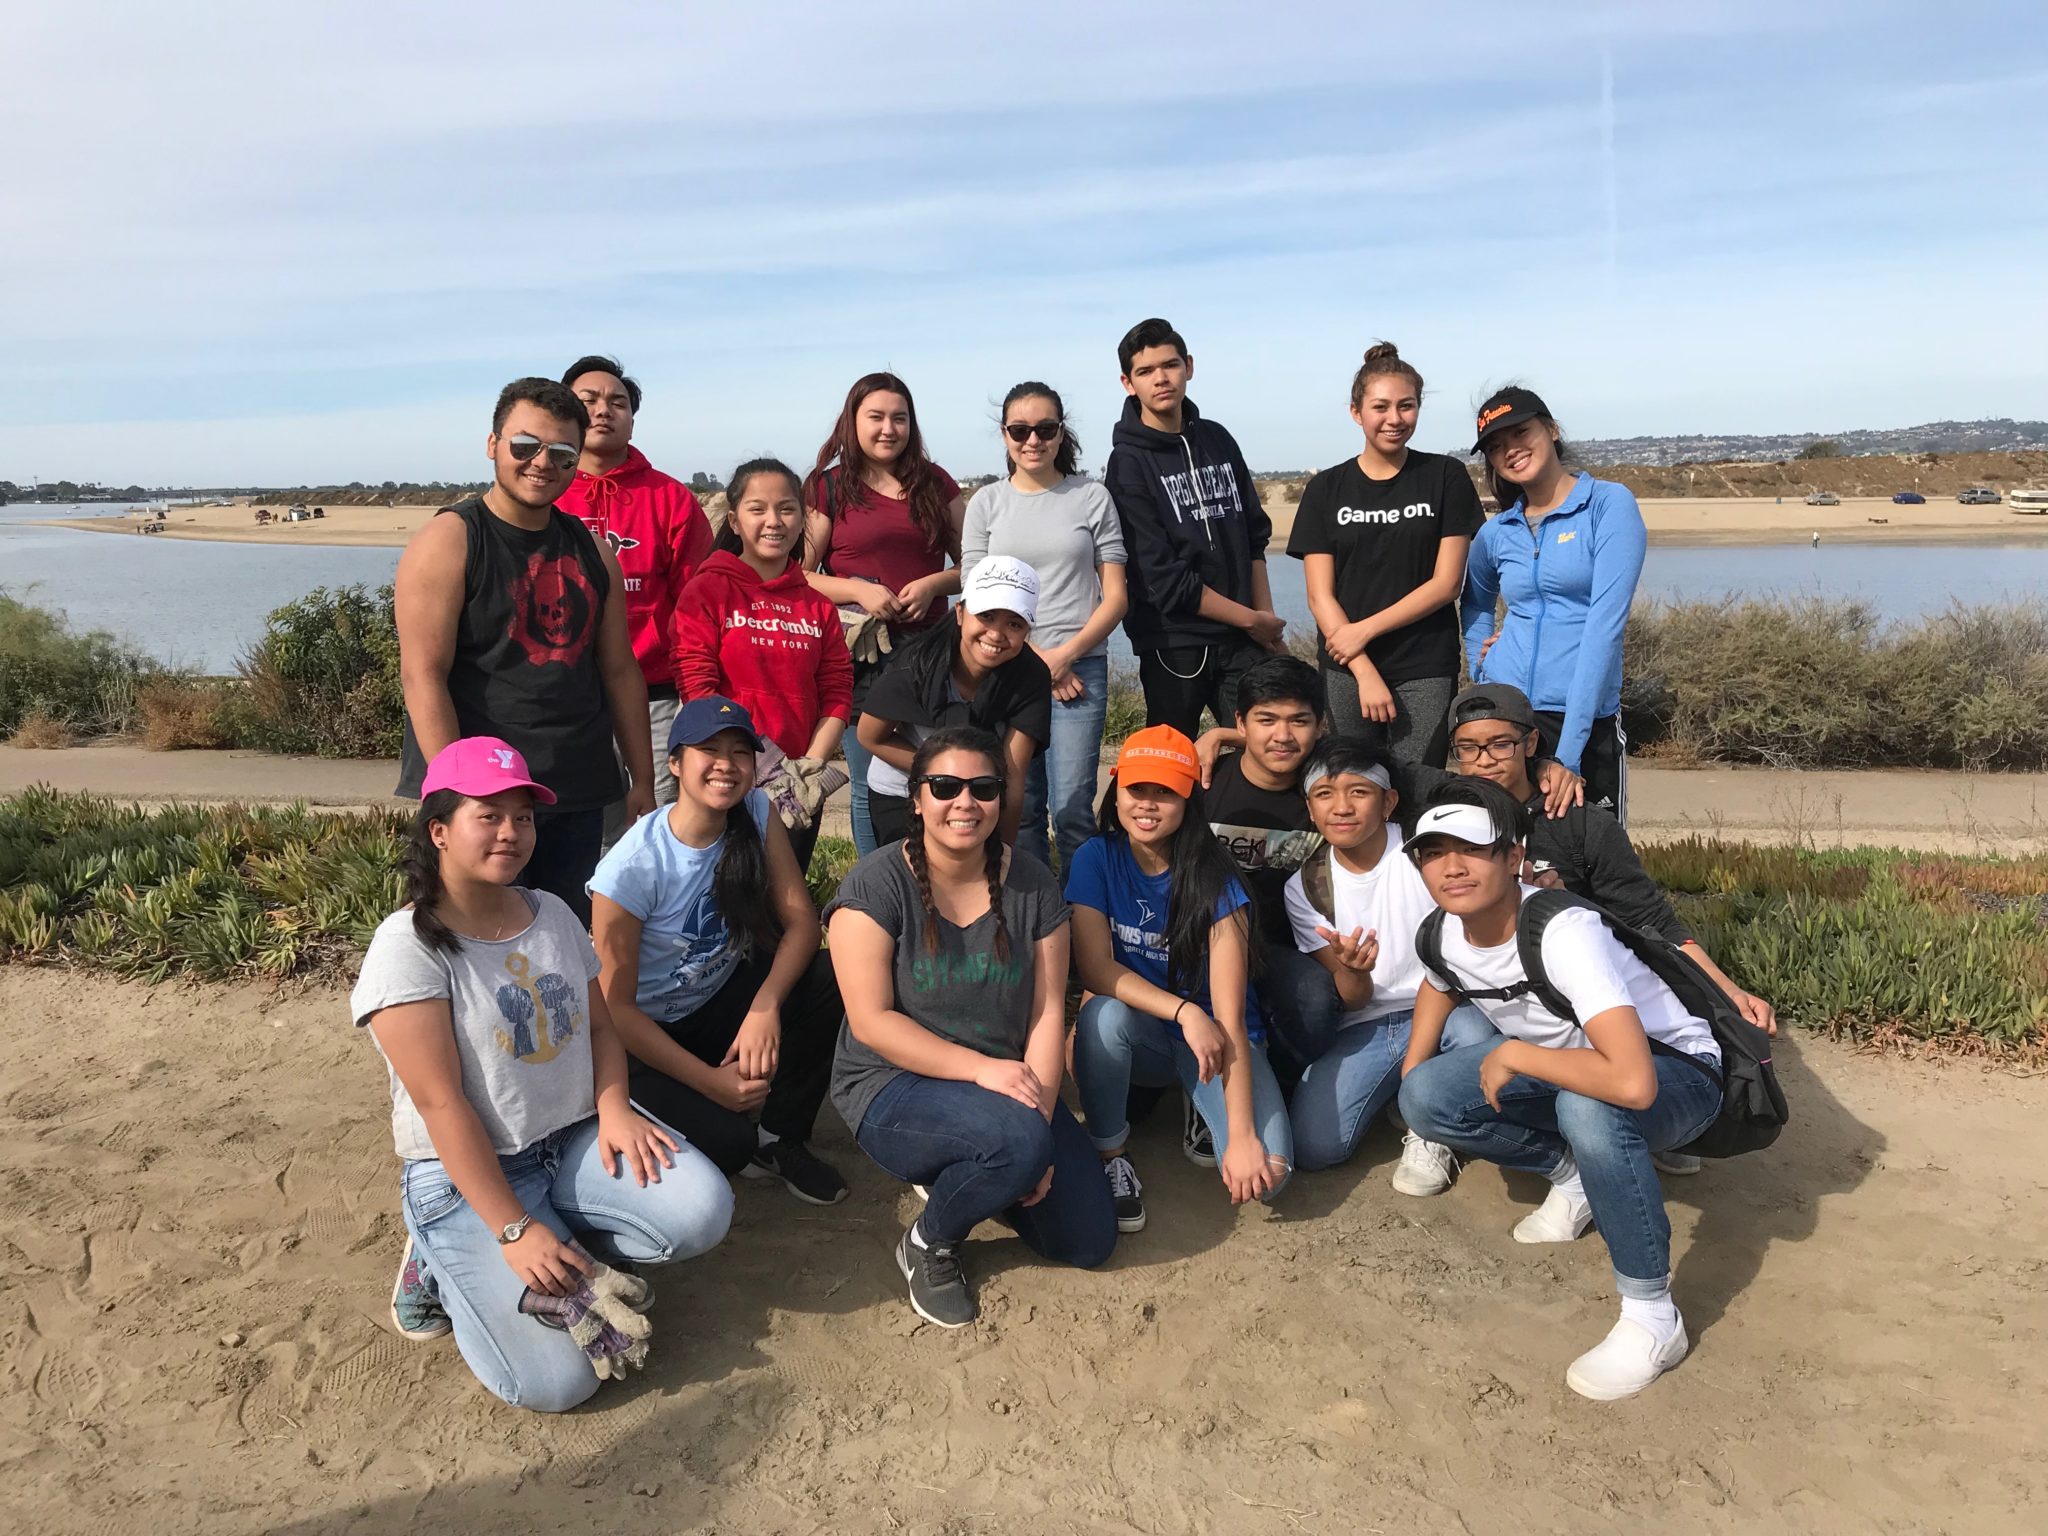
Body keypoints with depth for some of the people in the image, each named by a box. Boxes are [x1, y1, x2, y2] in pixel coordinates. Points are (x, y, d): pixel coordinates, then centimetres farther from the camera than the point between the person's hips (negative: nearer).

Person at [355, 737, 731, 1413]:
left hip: (577, 1140, 6)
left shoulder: (553, 913, 6)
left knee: (701, 1211, -21)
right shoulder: (408, 946, -14)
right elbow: (441, 1104, -18)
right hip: (467, 1174, -6)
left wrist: (613, 1107, -12)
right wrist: (513, 1230, -22)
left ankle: (560, 1261, 0)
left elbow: (598, 1026, 10)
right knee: (554, 1380, -18)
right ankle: (452, 1264, 7)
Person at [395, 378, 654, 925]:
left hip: (578, 797, 6)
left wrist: (643, 781, 11)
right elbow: (423, 676, -13)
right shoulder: (449, 541, -6)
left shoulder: (590, 549, 12)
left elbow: (620, 671, 14)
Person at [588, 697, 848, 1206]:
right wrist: (710, 1081, -21)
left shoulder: (757, 814, -10)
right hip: (646, 1034, -5)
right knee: (727, 1143, -29)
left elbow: (800, 920, -13)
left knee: (828, 980, -23)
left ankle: (783, 1138, -3)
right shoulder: (631, 867, -24)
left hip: (723, 1000, 5)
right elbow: (615, 1007, -18)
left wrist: (766, 1005, -31)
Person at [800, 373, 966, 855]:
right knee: (870, 786, 4)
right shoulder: (828, 487, 4)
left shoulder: (936, 484, 12)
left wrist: (933, 584, -7)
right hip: (861, 654, -2)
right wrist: (859, 590, -14)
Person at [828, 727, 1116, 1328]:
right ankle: (928, 1243, -3)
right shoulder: (876, 884, -14)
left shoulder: (1032, 884, -2)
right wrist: (981, 1068, -26)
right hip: (893, 1088, -5)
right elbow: (872, 1021, -18)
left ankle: (959, 1177, 22)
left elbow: (1048, 1012, -4)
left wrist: (1041, 1121, -16)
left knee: (1090, 1242, -3)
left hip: (1010, 1090, 5)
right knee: (1015, 1139, -34)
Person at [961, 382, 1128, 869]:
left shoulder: (1092, 497, 7)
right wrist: (1034, 658, -7)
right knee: (1019, 807, 4)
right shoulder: (987, 502, 10)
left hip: (1080, 667, -1)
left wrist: (1065, 654, -9)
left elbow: (1116, 596, 4)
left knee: (1072, 806, -6)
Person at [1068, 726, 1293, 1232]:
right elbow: (1095, 967, -17)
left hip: (1212, 1036, -1)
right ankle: (1108, 1155, -9)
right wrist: (1184, 1012, -31)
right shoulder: (1096, 859, -11)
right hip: (1140, 1034, 1)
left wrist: (1242, 1135, -29)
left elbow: (1230, 1017, -23)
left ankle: (1200, 1103, 11)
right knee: (1105, 1014, -35)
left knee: (1266, 1173, -23)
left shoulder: (1215, 881, -19)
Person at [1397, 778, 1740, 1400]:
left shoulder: (1564, 932, -35)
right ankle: (1572, 1175, 10)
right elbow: (1438, 984, 16)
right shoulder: (1444, 934, -12)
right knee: (1426, 1097, -13)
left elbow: (1631, 1083, -47)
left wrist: (1513, 1055, -32)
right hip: (1564, 1063, 7)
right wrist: (1410, 1077, 5)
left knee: (1586, 1107, -40)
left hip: (1676, 1075, -7)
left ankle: (1653, 1318, -20)